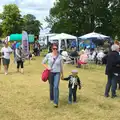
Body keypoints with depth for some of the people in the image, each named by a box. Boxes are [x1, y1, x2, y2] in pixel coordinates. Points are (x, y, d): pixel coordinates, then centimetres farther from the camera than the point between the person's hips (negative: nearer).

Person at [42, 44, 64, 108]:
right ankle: (51, 98, 36)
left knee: (56, 87, -14)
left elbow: (61, 66, 8)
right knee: (51, 86, 14)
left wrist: (62, 74, 15)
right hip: (50, 73, 1)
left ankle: (56, 102, -11)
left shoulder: (60, 56, -3)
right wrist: (47, 67, -11)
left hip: (57, 73, -1)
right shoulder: (48, 55, -4)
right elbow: (43, 62, 6)